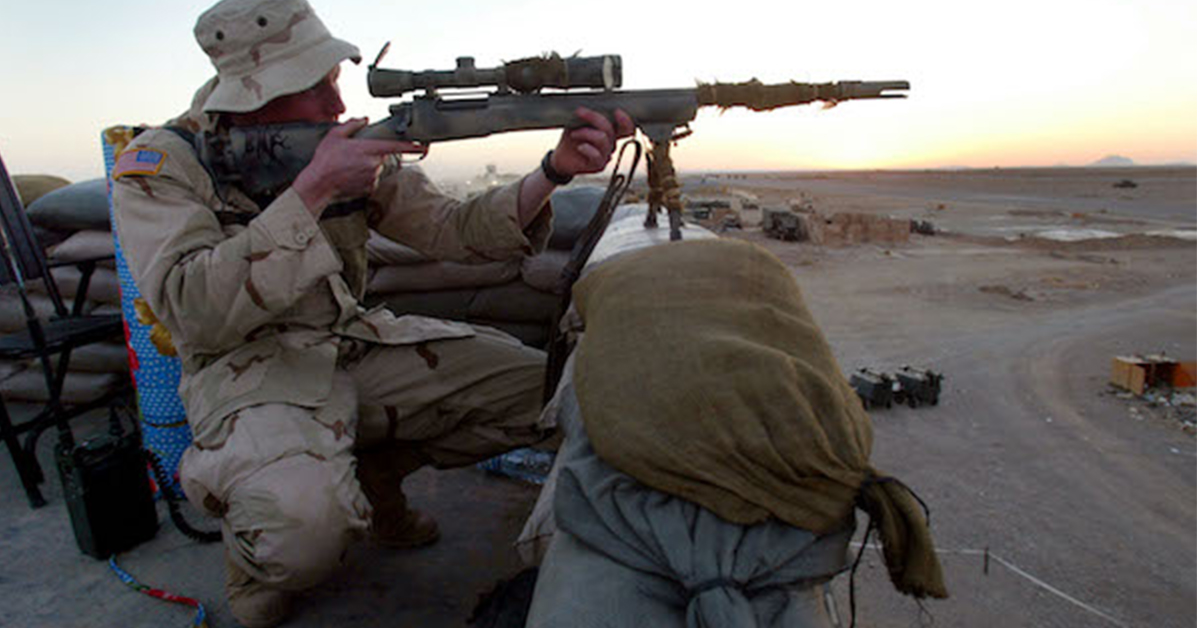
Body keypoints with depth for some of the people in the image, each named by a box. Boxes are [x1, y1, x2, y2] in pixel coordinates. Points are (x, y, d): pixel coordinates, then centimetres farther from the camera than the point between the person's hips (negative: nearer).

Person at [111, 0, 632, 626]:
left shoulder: (352, 149, 1)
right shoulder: (158, 165, -10)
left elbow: (453, 229, -3)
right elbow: (193, 313, -24)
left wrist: (555, 170, -19)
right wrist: (311, 189, -28)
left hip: (360, 346, 5)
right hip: (247, 372, -5)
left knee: (537, 384, -8)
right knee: (307, 525, -37)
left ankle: (375, 471, 12)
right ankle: (251, 551, 4)